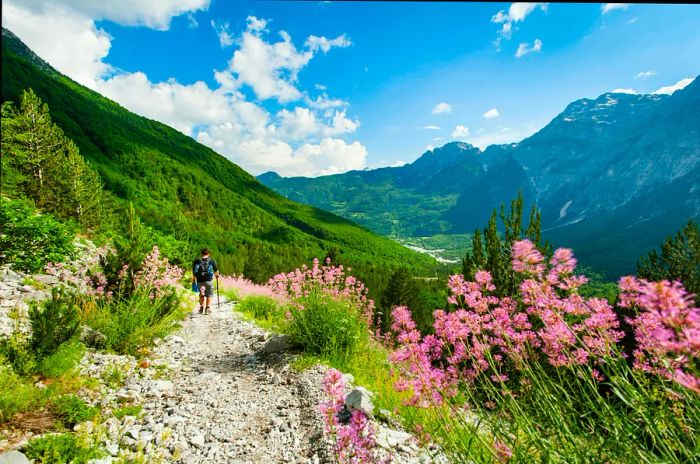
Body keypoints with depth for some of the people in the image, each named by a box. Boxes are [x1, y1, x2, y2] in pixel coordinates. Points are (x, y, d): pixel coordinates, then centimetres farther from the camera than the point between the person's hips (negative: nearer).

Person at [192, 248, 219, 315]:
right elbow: (216, 271, 7)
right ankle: (207, 309, 3)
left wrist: (193, 279, 21)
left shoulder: (197, 261, 3)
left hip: (200, 281, 2)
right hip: (209, 281, -2)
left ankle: (201, 308, 20)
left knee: (201, 295, 20)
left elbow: (193, 272, 6)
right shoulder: (211, 261, 0)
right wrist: (217, 275, 29)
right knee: (209, 295, 9)